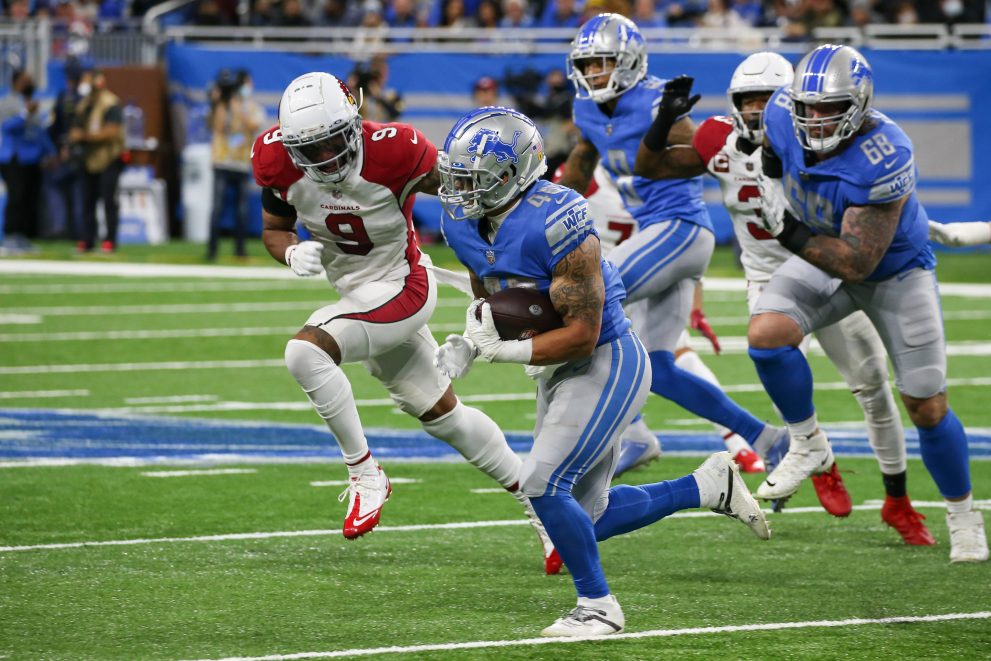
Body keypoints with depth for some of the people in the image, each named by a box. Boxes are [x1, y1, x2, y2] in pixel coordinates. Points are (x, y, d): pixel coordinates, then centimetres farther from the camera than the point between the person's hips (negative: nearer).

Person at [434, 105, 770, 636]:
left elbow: (581, 335, -26)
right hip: (560, 372, 9)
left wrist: (502, 351, -27)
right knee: (581, 517, 11)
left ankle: (598, 606, 1)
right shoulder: (465, 224, -2)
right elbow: (487, 298, 14)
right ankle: (708, 487, 27)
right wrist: (468, 344, -7)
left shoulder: (552, 223, -28)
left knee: (543, 484, -18)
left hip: (607, 366, -9)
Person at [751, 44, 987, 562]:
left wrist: (790, 233, -40)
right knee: (766, 334, -24)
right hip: (822, 261, 4)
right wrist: (772, 184, -6)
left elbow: (857, 262, -37)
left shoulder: (884, 161, -38)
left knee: (926, 405, 0)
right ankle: (808, 446, -1)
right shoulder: (784, 115, -21)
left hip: (895, 271, -4)